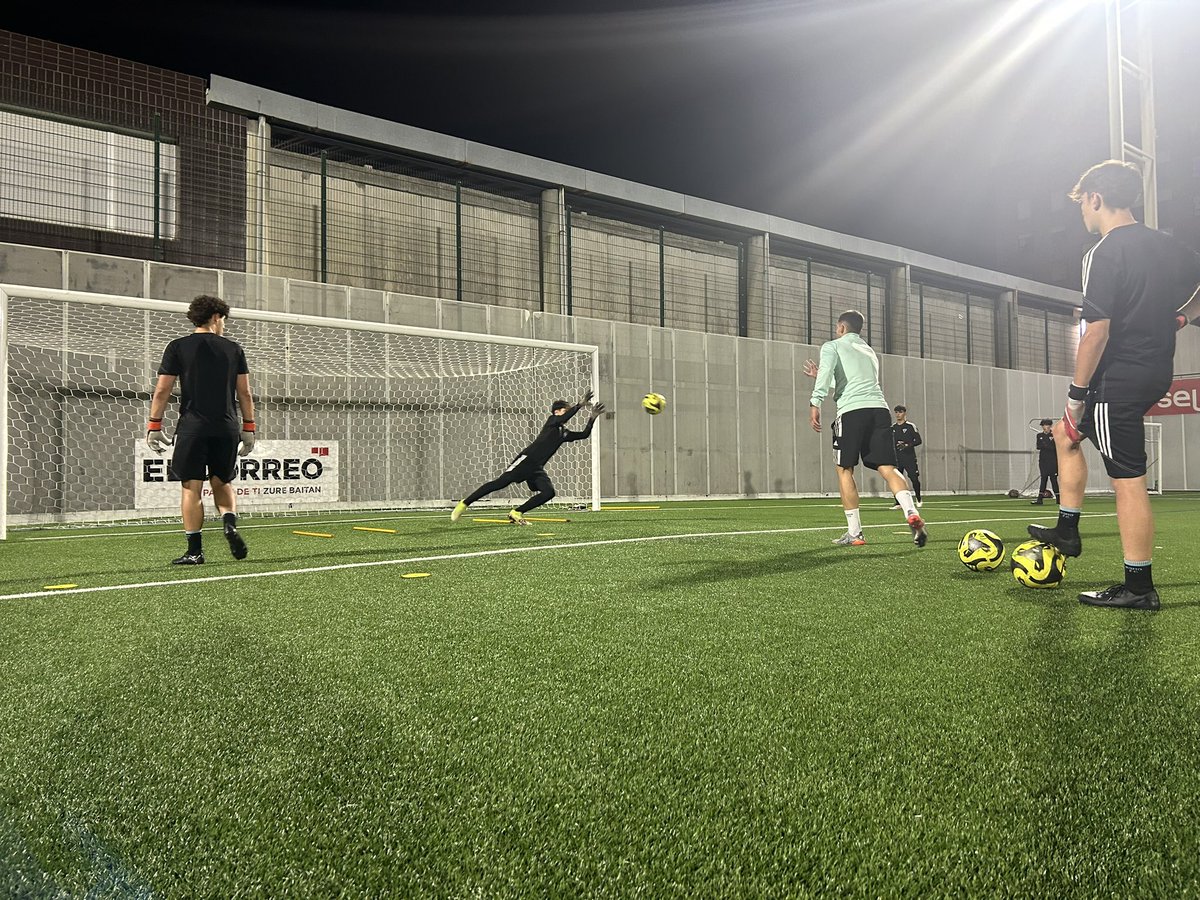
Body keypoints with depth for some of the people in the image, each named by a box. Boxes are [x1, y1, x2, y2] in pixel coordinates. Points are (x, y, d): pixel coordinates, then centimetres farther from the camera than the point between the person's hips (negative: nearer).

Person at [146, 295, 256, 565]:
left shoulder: (178, 347, 4)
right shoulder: (233, 349, 8)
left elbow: (162, 390, 0)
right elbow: (245, 393, 7)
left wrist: (154, 426, 6)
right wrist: (248, 428, 12)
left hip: (192, 428, -2)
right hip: (227, 428, 2)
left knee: (191, 488, 2)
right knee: (222, 482, 17)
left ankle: (194, 550, 2)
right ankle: (230, 523, -9)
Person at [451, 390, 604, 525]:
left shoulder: (565, 433, 22)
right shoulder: (552, 420, 2)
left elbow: (584, 435, 21)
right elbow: (563, 419, -20)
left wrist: (592, 418, 10)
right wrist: (581, 404, -19)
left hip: (537, 469, 7)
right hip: (526, 459, -7)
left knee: (549, 492, -13)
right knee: (500, 482, -17)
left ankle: (516, 513, -3)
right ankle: (463, 504, -10)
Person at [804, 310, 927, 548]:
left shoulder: (832, 346, 13)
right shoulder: (869, 351, 32)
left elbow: (826, 370, -9)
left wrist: (815, 403, -17)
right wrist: (820, 376, 51)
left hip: (852, 411, -5)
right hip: (879, 409, 5)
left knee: (845, 470, 6)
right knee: (888, 468, -2)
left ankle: (854, 533, 4)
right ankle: (912, 513, -27)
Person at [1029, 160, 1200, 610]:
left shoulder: (1104, 254, -15)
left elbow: (1097, 330, -21)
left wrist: (1077, 394, -15)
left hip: (1119, 380, -9)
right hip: (1156, 373, 9)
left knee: (1128, 480, -4)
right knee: (1065, 432, 24)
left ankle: (1139, 587, 4)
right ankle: (1067, 530, 28)